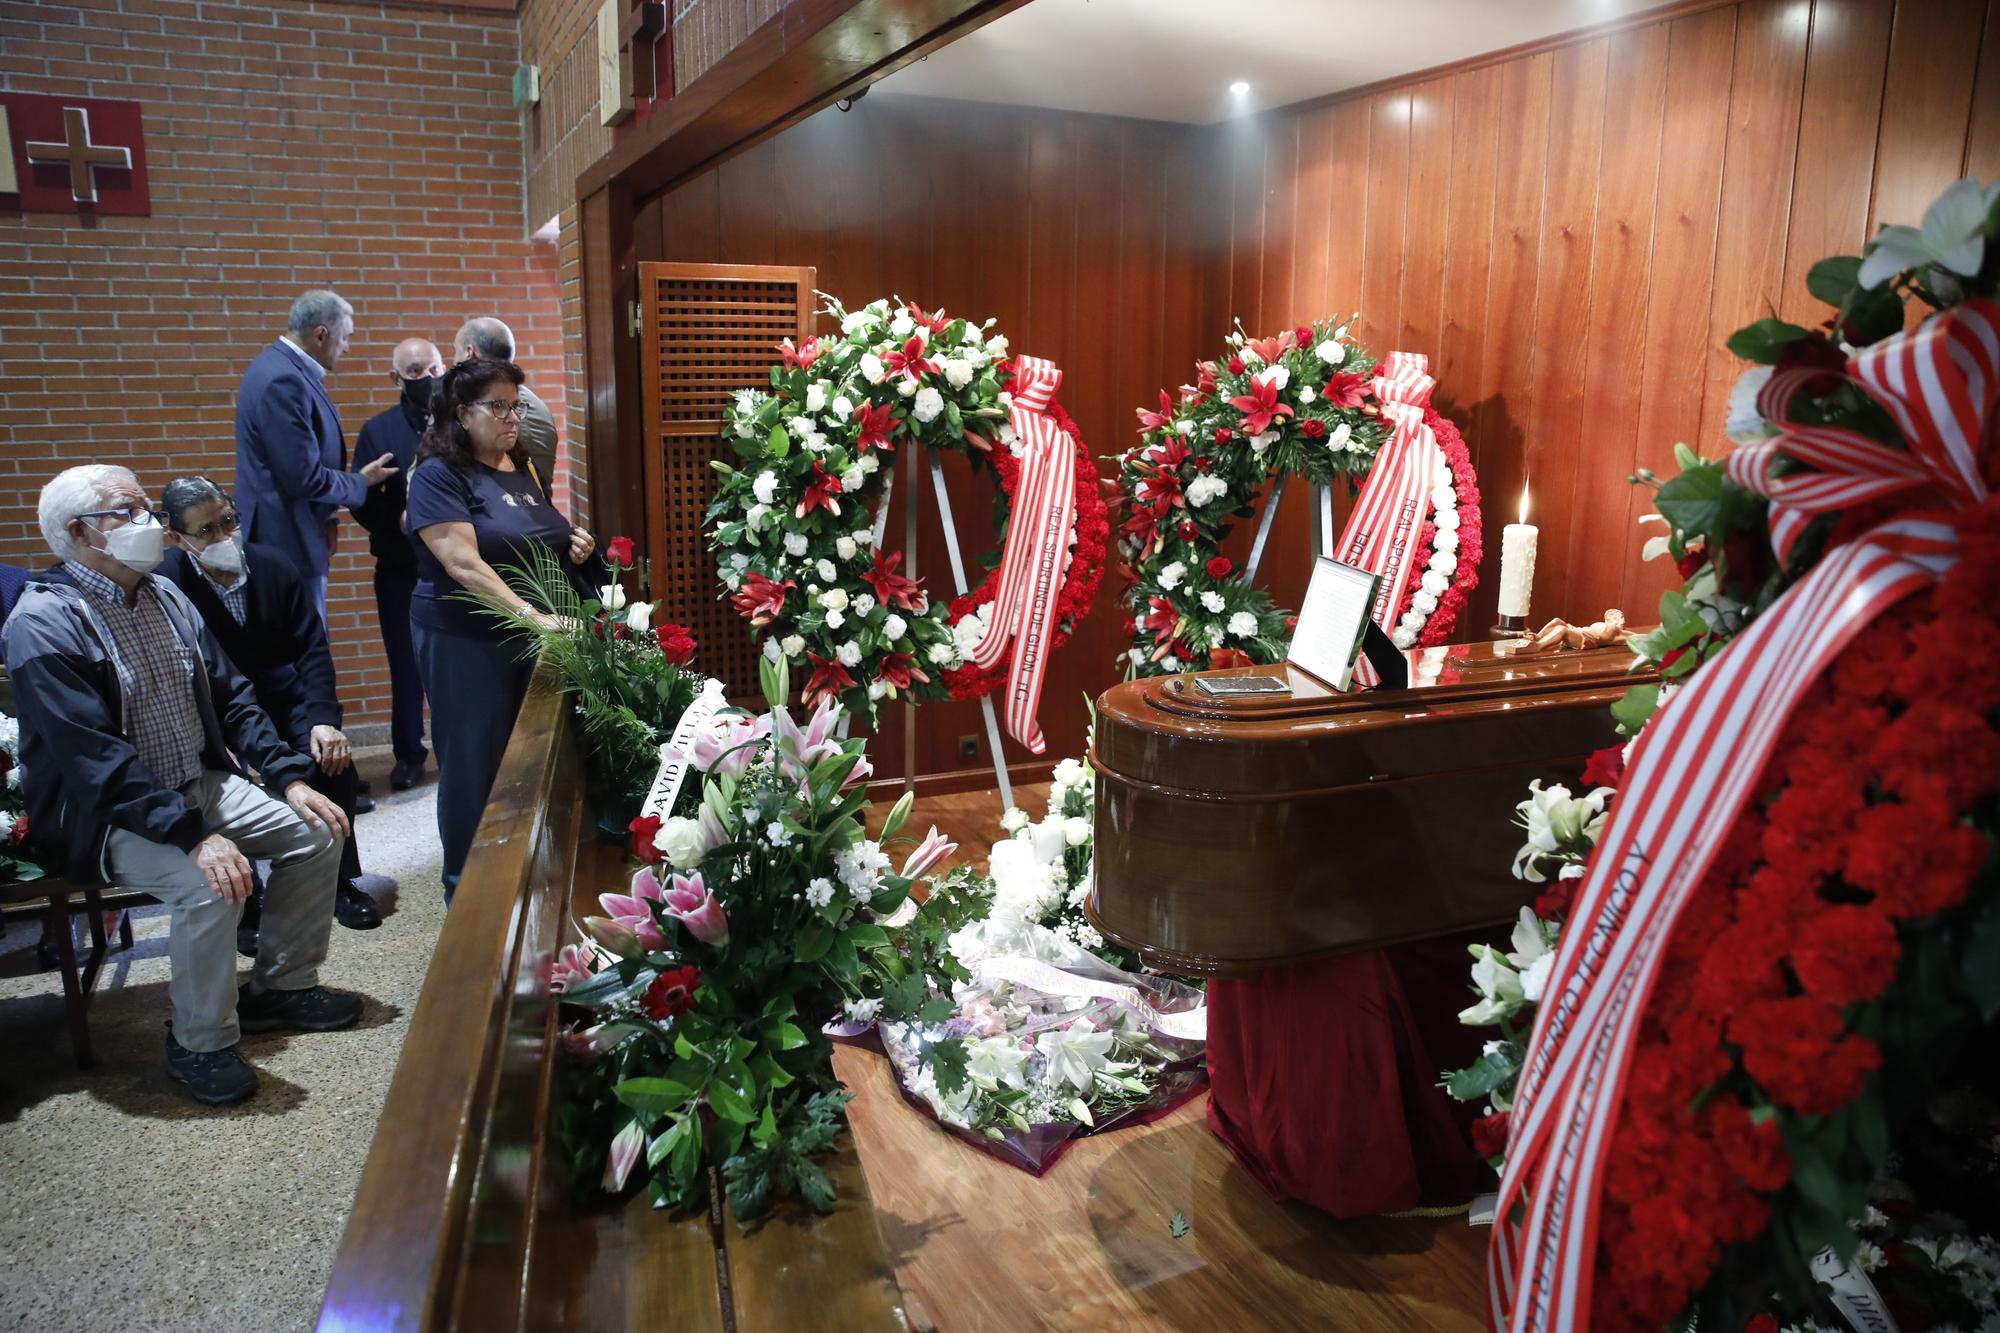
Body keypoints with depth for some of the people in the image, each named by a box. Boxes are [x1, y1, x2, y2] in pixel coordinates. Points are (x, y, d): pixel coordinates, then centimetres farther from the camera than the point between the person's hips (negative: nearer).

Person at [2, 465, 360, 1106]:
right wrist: (195, 837, -33)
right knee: (210, 886, -30)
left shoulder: (165, 596, 5)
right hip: (105, 812, -8)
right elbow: (96, 758, -26)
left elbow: (230, 696, 10)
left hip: (200, 783, 8)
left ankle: (280, 986, 15)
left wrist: (290, 777, -2)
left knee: (315, 833, -2)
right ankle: (200, 1045, -7)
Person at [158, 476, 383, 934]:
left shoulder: (273, 567, -4)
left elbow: (311, 647, -2)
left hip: (284, 703, 3)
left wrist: (323, 718, -16)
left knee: (334, 760, -19)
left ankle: (341, 880, 1)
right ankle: (245, 901, -6)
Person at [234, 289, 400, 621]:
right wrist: (362, 481, -5)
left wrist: (327, 519, 10)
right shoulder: (283, 382, -20)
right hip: (289, 544, -10)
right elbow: (306, 478, -22)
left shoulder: (287, 368, 10)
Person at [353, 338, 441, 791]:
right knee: (407, 664, 10)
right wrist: (401, 523, -16)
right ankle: (408, 753, 24)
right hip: (401, 569, 1)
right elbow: (363, 502, 0)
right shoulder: (378, 430, 4)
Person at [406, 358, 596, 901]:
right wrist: (532, 614, -33)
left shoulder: (522, 468, 10)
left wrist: (572, 545, 2)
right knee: (474, 763, 4)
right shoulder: (439, 474, -12)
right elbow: (465, 565, -24)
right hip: (467, 642, -6)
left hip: (530, 636, 6)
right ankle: (467, 885, 20)